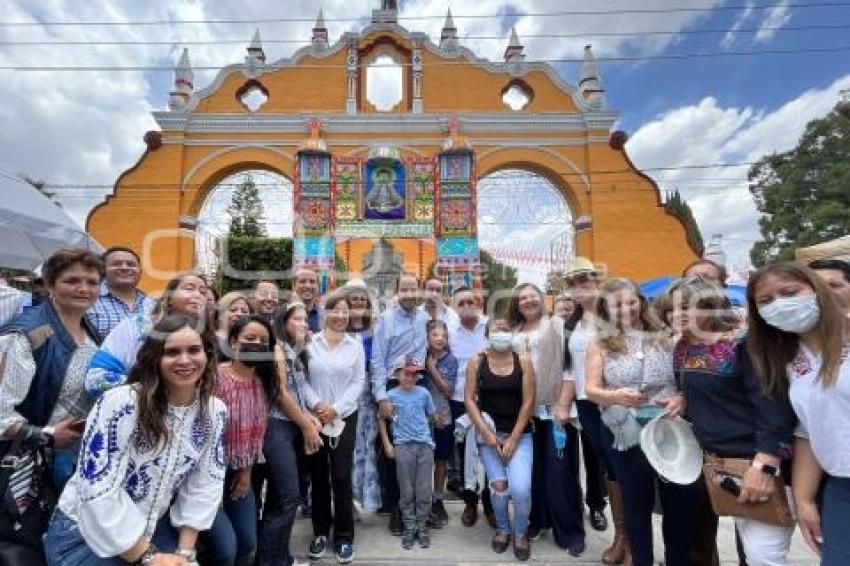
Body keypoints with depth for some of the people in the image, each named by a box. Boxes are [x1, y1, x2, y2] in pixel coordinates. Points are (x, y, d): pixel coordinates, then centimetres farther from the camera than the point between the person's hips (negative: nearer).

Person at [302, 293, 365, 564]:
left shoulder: (356, 346, 2)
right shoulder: (310, 343, -3)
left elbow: (359, 382, -2)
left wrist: (336, 408, -11)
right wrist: (317, 404, -16)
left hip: (345, 418, 0)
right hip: (314, 418, 0)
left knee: (341, 477, 3)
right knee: (318, 476, 12)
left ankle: (344, 536, 20)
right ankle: (320, 532, 30)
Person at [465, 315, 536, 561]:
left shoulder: (523, 362, -2)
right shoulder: (476, 362, -2)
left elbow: (528, 402, -4)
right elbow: (469, 399, -4)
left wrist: (513, 439, -9)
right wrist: (487, 434, -11)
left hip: (520, 434, 0)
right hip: (489, 433, 0)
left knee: (521, 489, -14)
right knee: (498, 485, -12)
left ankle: (520, 532, 19)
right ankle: (503, 528, 21)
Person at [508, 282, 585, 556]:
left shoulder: (556, 324, -1)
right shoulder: (513, 332, 11)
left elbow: (570, 365, -7)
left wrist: (564, 403, -14)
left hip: (554, 409, -4)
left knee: (559, 471, 0)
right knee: (532, 469, 11)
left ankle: (570, 532, 16)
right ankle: (537, 520, 29)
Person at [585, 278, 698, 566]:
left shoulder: (663, 338, 3)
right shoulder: (600, 344, -1)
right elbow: (591, 390, -7)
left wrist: (680, 399, -15)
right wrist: (616, 396, -27)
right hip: (626, 437, -1)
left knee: (681, 504, 12)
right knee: (636, 506, 13)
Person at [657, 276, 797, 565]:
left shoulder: (740, 345, -16)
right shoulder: (681, 352, 5)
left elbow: (774, 404, -22)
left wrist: (764, 466, -26)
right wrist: (680, 403, 1)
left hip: (755, 458, -7)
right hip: (713, 459, 7)